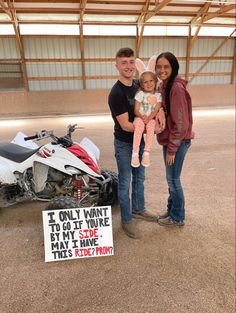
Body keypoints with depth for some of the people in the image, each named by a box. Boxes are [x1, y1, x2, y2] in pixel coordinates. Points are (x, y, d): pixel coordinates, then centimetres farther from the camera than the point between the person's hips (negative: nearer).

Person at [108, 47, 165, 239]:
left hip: (140, 141, 7)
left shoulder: (139, 85, 2)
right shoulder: (116, 94, -21)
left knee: (139, 178, 20)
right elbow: (125, 125, -23)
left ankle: (138, 209, 42)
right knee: (125, 183, 6)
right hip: (124, 145, -7)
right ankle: (127, 221, 24)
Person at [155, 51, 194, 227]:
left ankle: (177, 218, 26)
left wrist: (172, 149, -17)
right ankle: (171, 210, 40)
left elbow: (180, 123, -21)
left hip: (178, 141, -9)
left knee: (173, 180, 5)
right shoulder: (165, 86, 8)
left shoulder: (177, 87, -20)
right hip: (169, 140, 9)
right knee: (171, 178, 20)